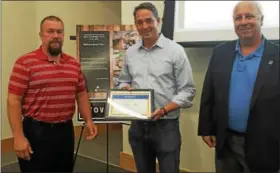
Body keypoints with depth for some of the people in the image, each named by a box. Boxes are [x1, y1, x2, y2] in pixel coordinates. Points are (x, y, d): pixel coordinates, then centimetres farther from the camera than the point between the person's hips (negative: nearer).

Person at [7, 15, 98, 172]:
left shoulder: (74, 64, 8)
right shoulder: (25, 63, -9)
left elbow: (81, 94, 14)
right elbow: (14, 101, -11)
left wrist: (88, 120, 4)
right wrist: (18, 136, -15)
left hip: (66, 130, 5)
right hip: (36, 132, -5)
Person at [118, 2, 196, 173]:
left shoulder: (175, 50, -7)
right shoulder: (130, 52, 7)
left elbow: (187, 90, -8)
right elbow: (124, 81, 17)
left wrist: (164, 110, -21)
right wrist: (125, 88, -6)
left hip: (166, 126, -4)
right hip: (138, 126, 5)